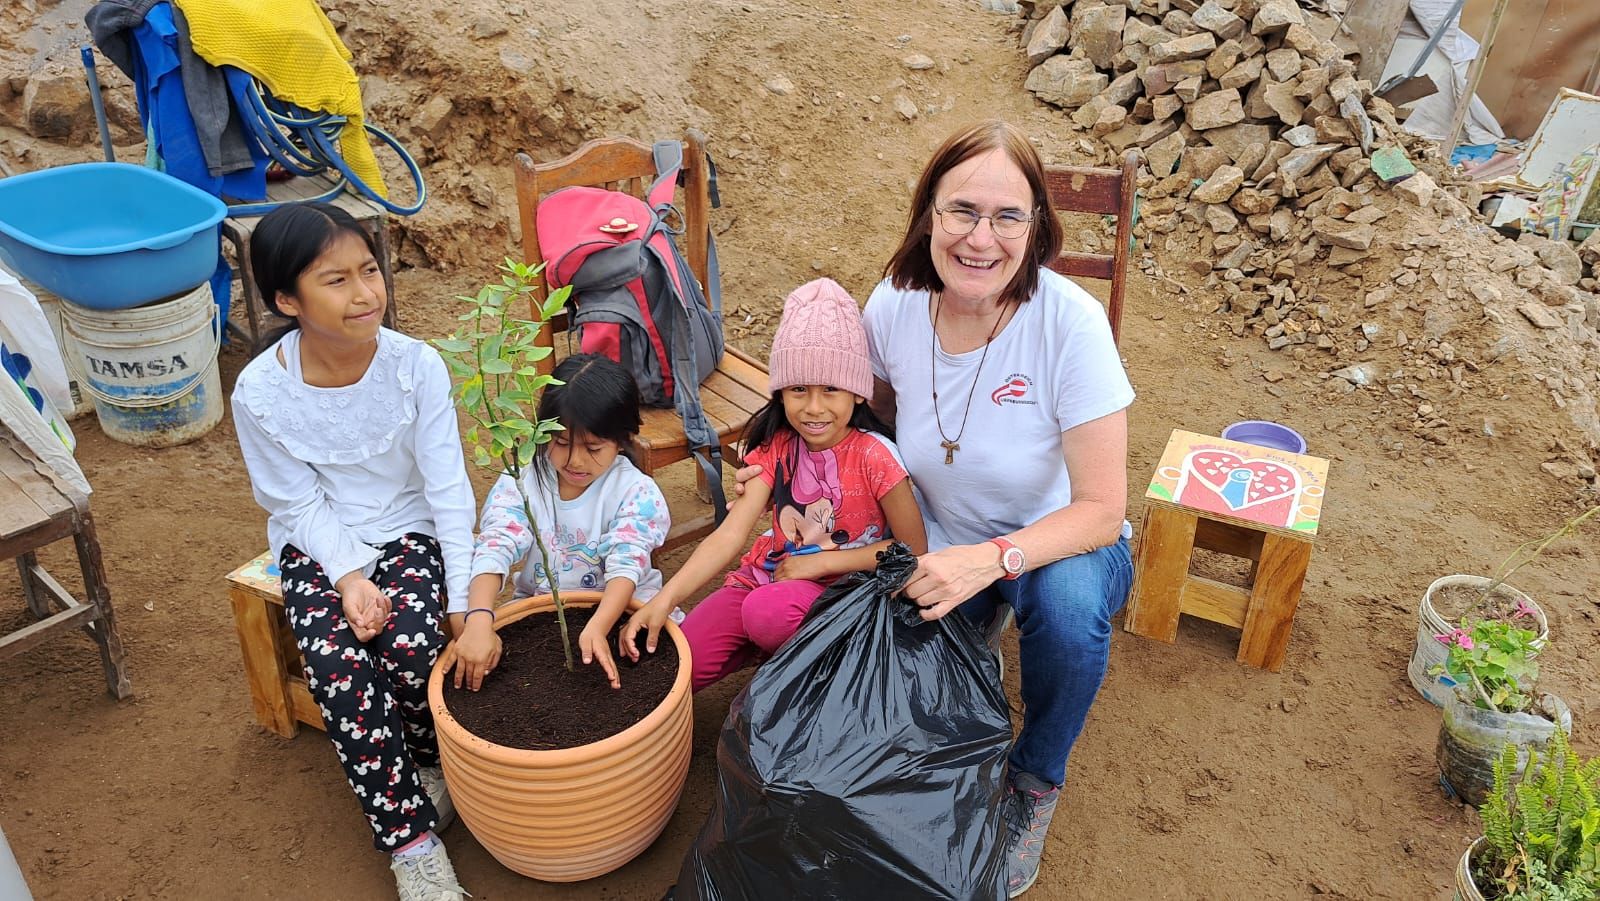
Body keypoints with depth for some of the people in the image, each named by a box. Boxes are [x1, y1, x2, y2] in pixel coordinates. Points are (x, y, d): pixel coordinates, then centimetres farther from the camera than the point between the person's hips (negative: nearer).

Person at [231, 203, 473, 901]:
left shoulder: (416, 365, -17)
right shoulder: (260, 392, -16)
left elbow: (448, 489, -15)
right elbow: (299, 504, -6)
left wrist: (469, 604, -20)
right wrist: (349, 578, -22)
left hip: (408, 530, 0)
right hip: (317, 545, 1)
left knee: (412, 647, -26)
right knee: (338, 668, -24)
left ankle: (428, 764, 8)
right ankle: (411, 841, -9)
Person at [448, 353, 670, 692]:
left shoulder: (636, 492, -12)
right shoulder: (520, 484, -8)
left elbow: (627, 564, -25)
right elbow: (494, 551, -22)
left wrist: (597, 628, -44)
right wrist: (479, 621, -41)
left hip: (618, 609, -1)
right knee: (461, 620, -22)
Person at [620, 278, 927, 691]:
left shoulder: (873, 455, -17)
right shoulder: (775, 446, -6)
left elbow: (913, 547, -12)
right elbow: (729, 535, -15)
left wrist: (820, 562, -16)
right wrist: (664, 599, -29)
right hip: (771, 572, 5)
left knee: (768, 610, -36)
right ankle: (770, 647, 16)